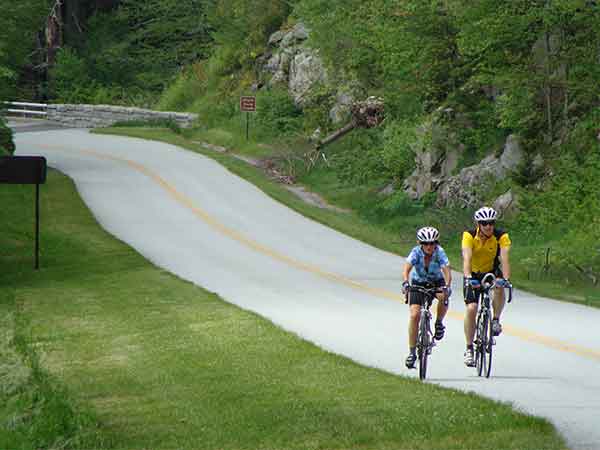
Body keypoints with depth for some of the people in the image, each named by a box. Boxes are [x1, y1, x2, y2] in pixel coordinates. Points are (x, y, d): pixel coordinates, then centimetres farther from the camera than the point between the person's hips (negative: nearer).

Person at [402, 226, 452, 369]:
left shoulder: (439, 252, -25)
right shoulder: (416, 252, -25)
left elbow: (446, 270, -37)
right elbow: (407, 268, -39)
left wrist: (447, 286, -55)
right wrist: (405, 283, -58)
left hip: (436, 282, 0)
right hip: (418, 283, 0)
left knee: (444, 297, -34)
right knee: (414, 315, -15)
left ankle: (439, 323, -6)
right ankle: (412, 352, -7)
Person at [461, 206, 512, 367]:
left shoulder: (501, 236, -21)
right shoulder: (469, 236, -22)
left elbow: (504, 258, -32)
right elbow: (467, 258, -34)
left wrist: (505, 279, -49)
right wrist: (468, 278, -50)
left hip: (492, 272, 0)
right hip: (474, 275, 0)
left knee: (499, 287, -35)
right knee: (471, 308, -15)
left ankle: (496, 320, -12)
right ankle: (469, 349, -4)